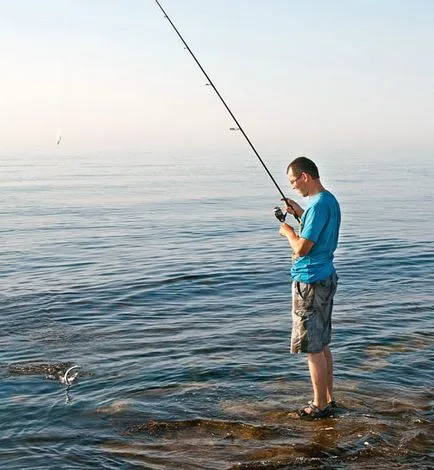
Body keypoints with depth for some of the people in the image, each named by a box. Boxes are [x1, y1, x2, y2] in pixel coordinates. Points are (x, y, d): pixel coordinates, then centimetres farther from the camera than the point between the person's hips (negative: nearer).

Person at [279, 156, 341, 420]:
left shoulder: (318, 205, -21)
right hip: (326, 277, 10)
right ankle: (328, 399, 26)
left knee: (313, 348, 0)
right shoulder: (330, 200, 10)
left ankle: (320, 406, 9)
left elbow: (302, 248, -22)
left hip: (311, 282, -10)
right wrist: (300, 213, 17)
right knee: (322, 344, 17)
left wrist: (288, 231, -4)